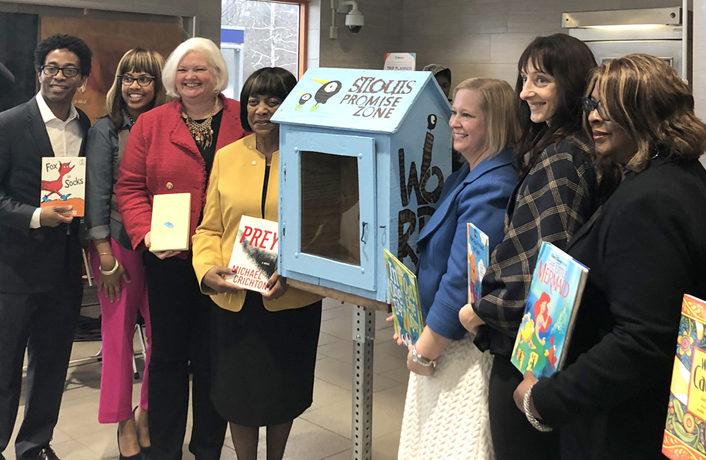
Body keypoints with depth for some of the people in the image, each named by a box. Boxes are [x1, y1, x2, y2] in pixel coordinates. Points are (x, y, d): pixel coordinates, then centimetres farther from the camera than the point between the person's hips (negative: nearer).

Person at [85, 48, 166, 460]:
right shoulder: (106, 130, 0)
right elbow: (96, 193, -3)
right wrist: (105, 254, -8)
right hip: (117, 241, -2)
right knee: (119, 332, 5)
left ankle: (147, 414, 26)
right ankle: (125, 423, 21)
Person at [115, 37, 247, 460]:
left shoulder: (243, 121, 1)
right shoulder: (151, 124, 5)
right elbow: (130, 186, 3)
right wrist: (146, 233, -12)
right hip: (169, 262, 1)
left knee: (213, 359, 9)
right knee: (167, 356, 11)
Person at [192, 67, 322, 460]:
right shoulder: (227, 157, 4)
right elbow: (210, 227, 6)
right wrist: (207, 269, -13)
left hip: (292, 300, -2)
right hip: (233, 299, 2)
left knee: (283, 393, 15)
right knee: (238, 392, 12)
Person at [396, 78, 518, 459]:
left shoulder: (490, 187, -21)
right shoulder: (467, 177, 9)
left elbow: (463, 279, -24)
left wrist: (425, 350, -15)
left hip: (463, 347, -9)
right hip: (438, 335, 10)